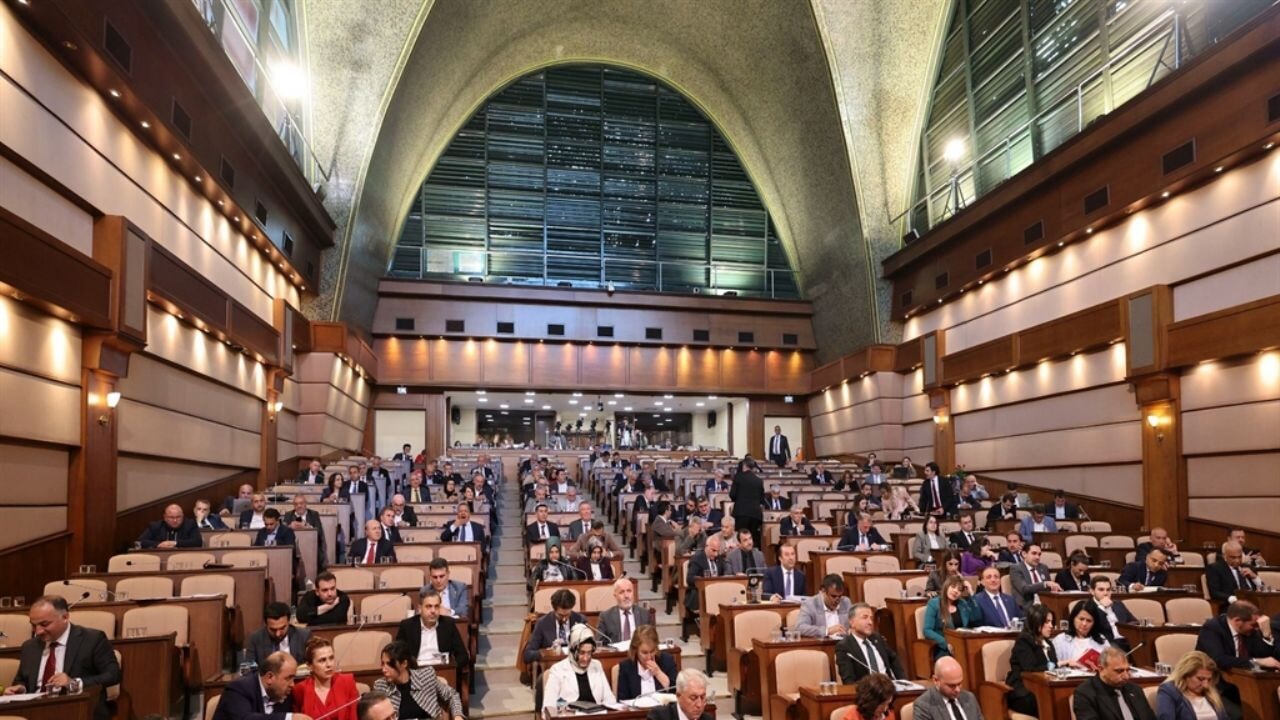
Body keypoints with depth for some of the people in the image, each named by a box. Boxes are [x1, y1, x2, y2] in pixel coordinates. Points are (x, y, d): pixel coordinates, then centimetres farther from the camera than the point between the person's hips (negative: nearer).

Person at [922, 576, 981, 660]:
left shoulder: (963, 604, 18)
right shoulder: (933, 603, 2)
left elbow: (977, 620, 1)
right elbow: (927, 631, -6)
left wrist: (971, 595, 2)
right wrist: (946, 644, -18)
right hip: (943, 649, -5)